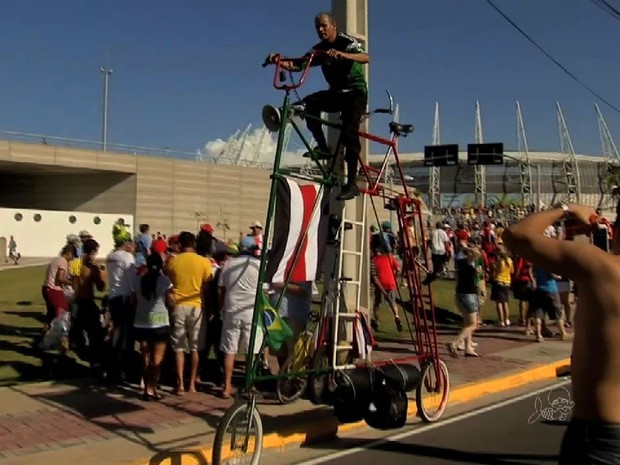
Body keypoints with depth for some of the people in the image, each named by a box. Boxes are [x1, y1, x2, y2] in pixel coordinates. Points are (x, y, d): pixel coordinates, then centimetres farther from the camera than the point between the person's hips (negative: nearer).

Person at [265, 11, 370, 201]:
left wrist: (341, 54, -50)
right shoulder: (319, 49, 4)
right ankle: (323, 147, -15)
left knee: (349, 133, -21)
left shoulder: (346, 41, -12)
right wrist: (280, 61, -29)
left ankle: (352, 183, -18)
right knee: (309, 102, -24)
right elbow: (298, 64, -8)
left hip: (355, 91, -5)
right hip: (336, 92, 5)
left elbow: (366, 57, -32)